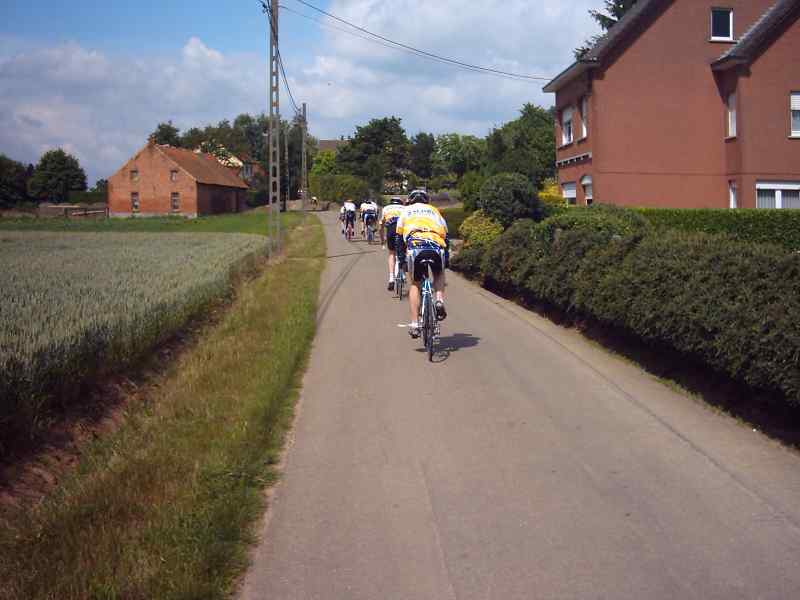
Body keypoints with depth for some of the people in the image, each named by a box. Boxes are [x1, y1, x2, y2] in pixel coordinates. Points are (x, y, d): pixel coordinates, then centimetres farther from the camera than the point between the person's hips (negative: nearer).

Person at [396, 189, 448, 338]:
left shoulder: (406, 211, 29)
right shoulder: (435, 211, 31)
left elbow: (400, 238, 28)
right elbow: (445, 236, 29)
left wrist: (402, 257, 38)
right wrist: (446, 258, 38)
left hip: (415, 247, -1)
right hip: (436, 247, 1)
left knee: (415, 284, 17)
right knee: (439, 274, 31)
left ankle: (414, 324, 7)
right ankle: (439, 301, 4)